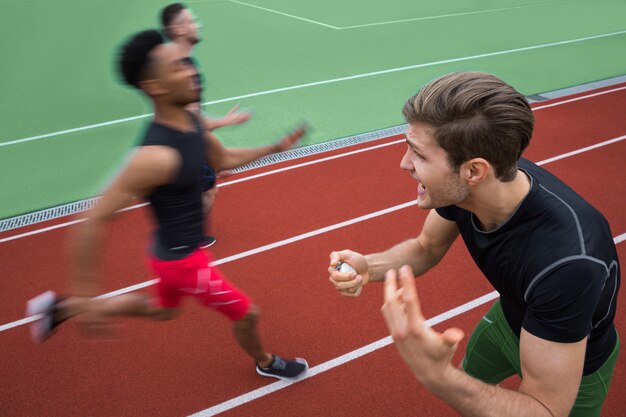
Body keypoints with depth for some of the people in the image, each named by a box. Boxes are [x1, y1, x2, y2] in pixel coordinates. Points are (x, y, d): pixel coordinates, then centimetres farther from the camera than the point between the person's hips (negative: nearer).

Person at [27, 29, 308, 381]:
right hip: (181, 258, -9)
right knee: (247, 314, 11)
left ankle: (60, 309, 39)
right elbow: (94, 222, -32)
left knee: (163, 310, 34)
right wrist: (85, 297, -27)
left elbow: (224, 159, 14)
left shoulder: (191, 121, -8)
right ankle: (267, 363, 46)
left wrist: (274, 148, 7)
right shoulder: (157, 156, -35)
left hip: (181, 250, 9)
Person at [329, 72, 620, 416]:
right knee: (471, 376, 26)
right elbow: (426, 248, -5)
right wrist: (368, 266, -26)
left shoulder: (567, 260, -44)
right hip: (508, 316, 5)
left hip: (577, 360, -5)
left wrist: (437, 375, -54)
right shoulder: (459, 186, -25)